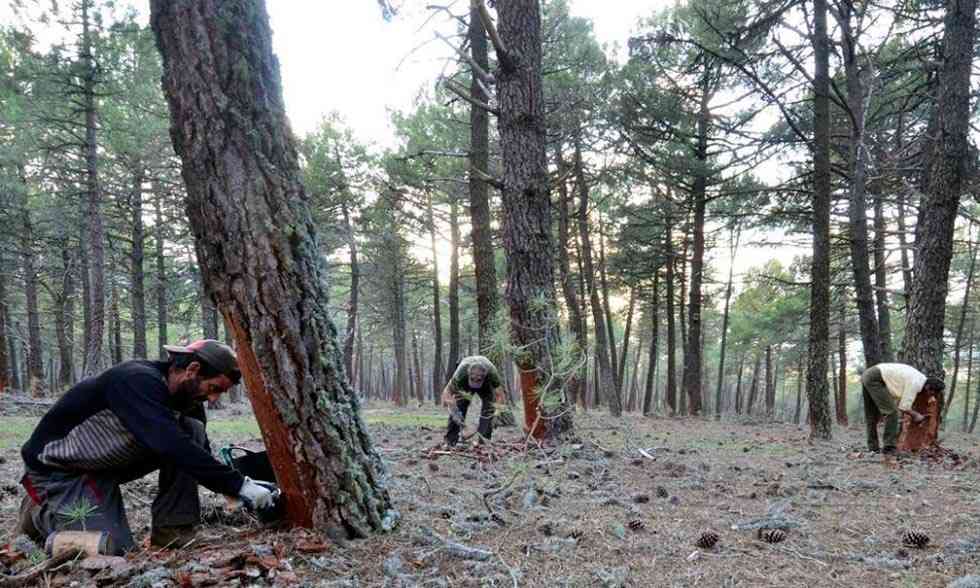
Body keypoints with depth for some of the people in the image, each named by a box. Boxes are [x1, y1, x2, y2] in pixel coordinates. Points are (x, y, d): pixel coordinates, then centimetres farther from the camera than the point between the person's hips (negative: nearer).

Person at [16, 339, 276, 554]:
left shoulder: (185, 396, -4)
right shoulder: (138, 380, -31)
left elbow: (199, 450, 2)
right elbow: (173, 446, -43)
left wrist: (239, 483, -13)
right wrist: (239, 484, -41)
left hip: (104, 466, 7)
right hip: (58, 468, -7)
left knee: (193, 431, -11)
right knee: (112, 548, -20)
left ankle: (172, 529, -7)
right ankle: (41, 510, 5)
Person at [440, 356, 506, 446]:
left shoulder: (492, 372, -42)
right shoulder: (461, 373, -44)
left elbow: (500, 395, -35)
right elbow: (447, 392, -40)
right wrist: (453, 411, -52)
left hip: (486, 385, 1)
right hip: (464, 384, -1)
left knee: (488, 408, -17)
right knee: (457, 409, -16)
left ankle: (484, 441, -8)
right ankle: (450, 442, -9)